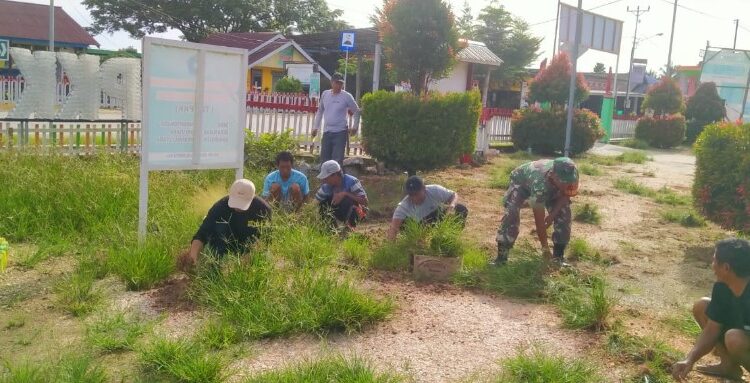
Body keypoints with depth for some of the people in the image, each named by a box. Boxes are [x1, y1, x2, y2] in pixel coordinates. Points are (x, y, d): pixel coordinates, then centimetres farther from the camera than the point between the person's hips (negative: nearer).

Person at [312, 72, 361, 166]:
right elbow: (320, 111, 18)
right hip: (327, 132, 4)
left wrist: (354, 127, -2)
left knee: (337, 160, -8)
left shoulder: (347, 96, -6)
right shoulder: (325, 94, 6)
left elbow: (357, 111, 4)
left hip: (340, 133, -4)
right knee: (324, 159, 9)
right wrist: (315, 127, 16)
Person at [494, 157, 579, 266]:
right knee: (512, 213, -26)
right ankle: (501, 256, -21)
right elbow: (539, 220, -38)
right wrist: (545, 247, -31)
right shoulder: (539, 184, -46)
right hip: (521, 180, -5)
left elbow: (565, 194, -12)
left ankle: (558, 255, 1)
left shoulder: (572, 175, -34)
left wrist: (552, 215, -25)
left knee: (564, 213, -12)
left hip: (550, 186, 5)